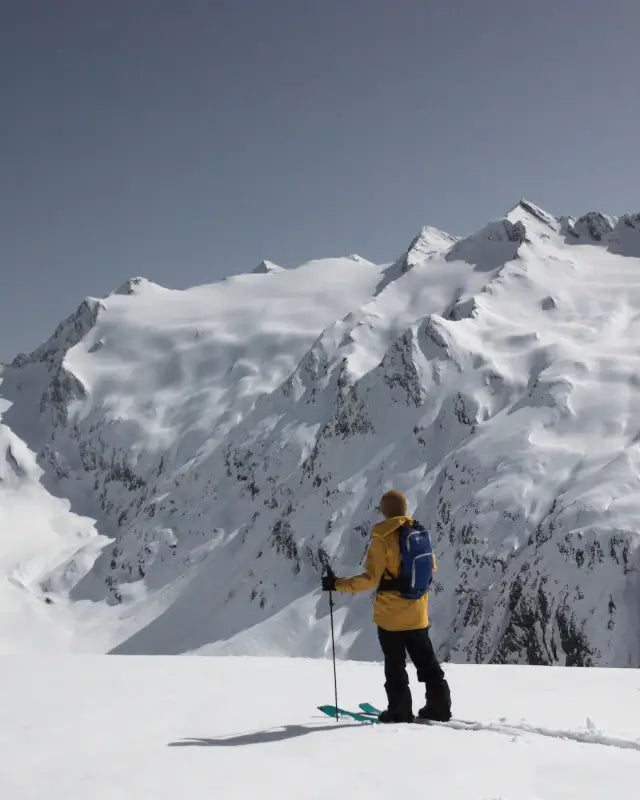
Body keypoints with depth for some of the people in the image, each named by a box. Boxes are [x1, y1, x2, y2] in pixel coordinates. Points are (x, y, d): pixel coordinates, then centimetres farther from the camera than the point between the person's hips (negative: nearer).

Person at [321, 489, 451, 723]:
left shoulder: (382, 538, -17)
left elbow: (371, 578, -20)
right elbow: (430, 566, 14)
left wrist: (338, 584, -13)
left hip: (390, 613, -5)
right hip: (418, 612, 5)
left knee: (395, 665, 6)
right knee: (427, 662, 15)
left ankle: (400, 711, 11)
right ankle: (439, 707, 19)